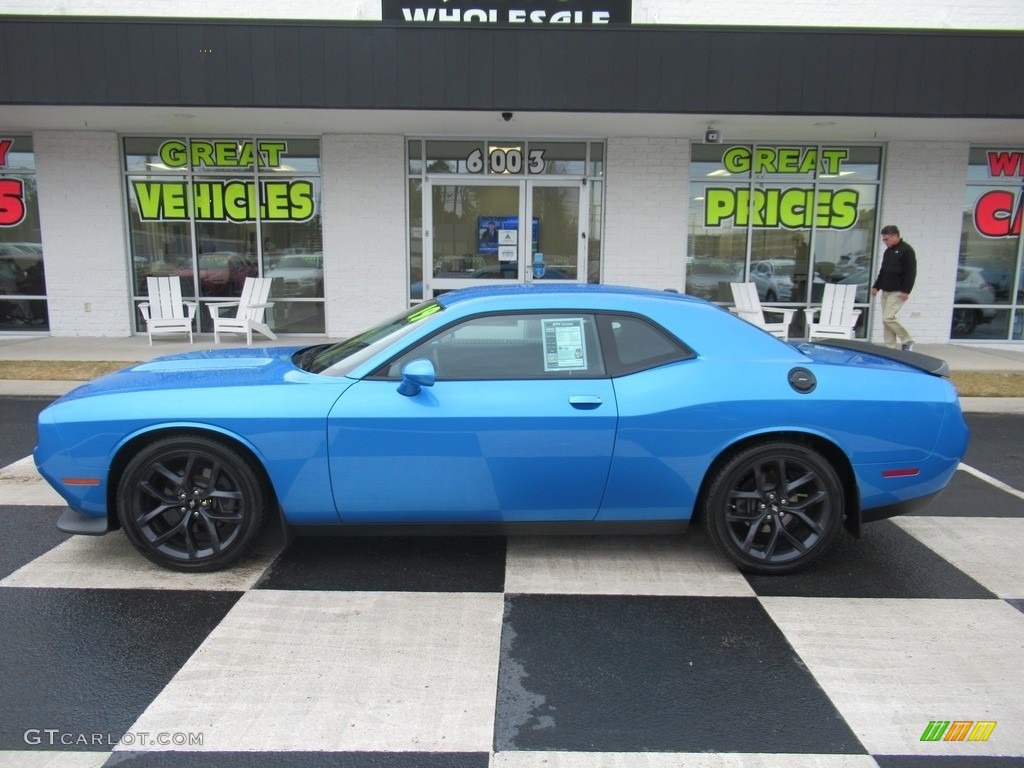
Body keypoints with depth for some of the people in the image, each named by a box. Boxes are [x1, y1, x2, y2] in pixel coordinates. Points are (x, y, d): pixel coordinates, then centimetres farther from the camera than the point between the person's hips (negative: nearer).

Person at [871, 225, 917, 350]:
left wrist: (906, 291, -20)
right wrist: (876, 286, 16)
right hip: (885, 291, 9)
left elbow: (911, 272, -15)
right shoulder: (888, 251, 15)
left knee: (888, 318, -16)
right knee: (885, 321, 5)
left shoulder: (906, 250, -10)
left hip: (898, 292, -9)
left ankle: (907, 341, 0)